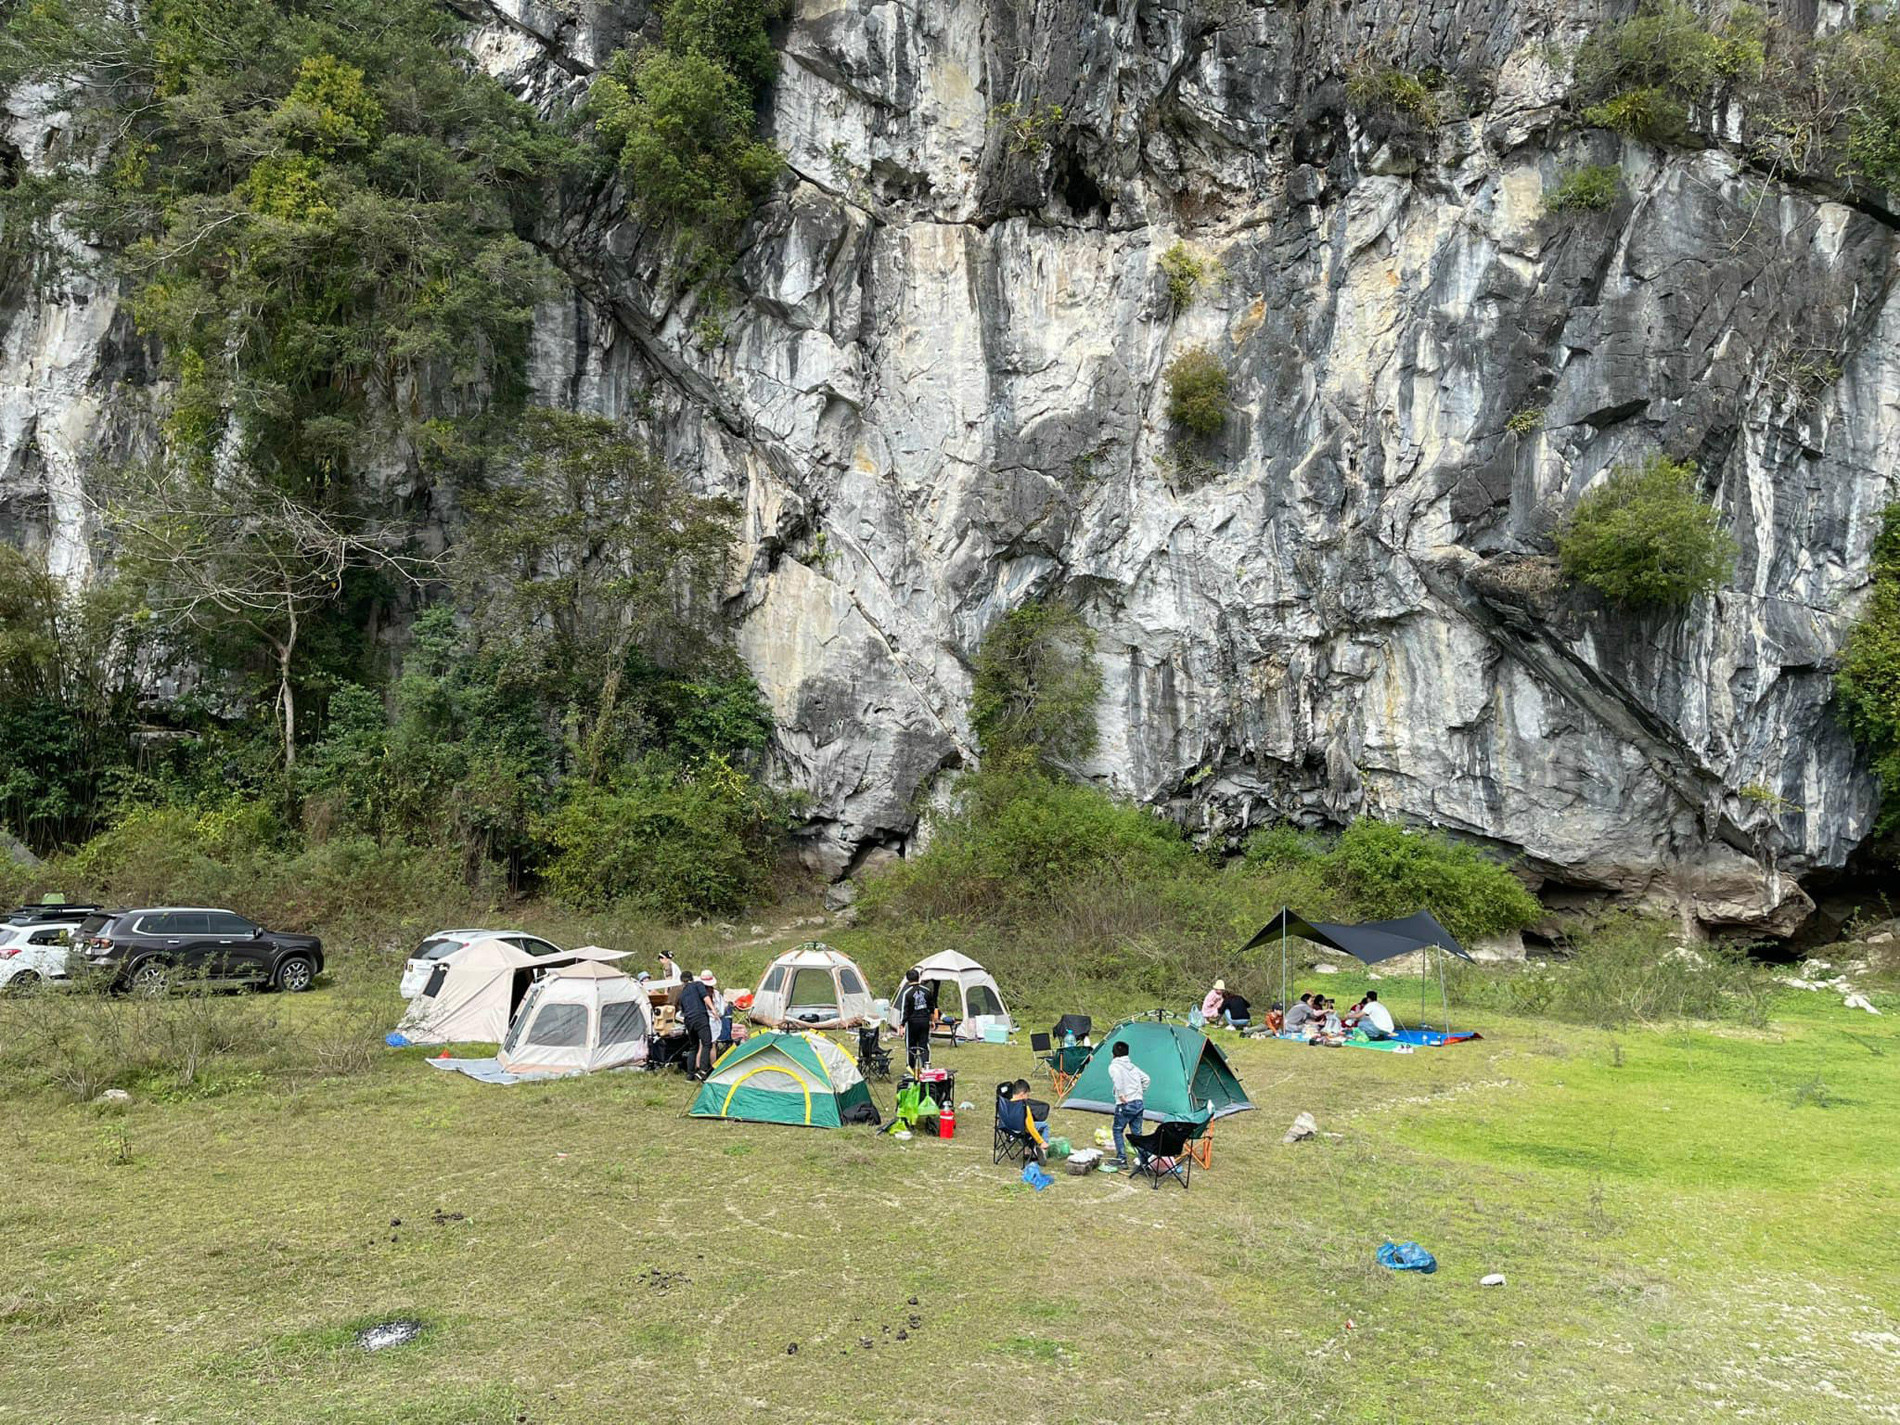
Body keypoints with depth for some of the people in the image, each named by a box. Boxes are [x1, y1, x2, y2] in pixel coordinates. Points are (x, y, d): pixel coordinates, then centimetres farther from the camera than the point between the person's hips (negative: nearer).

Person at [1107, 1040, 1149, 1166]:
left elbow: (1117, 1077, -26)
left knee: (1118, 1130, 8)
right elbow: (1145, 1079, 20)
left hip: (1125, 1105, -6)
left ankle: (1121, 1158, 3)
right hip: (1139, 1102, 6)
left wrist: (1121, 1095, -21)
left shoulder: (1113, 1066, -4)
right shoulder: (1132, 1066, 17)